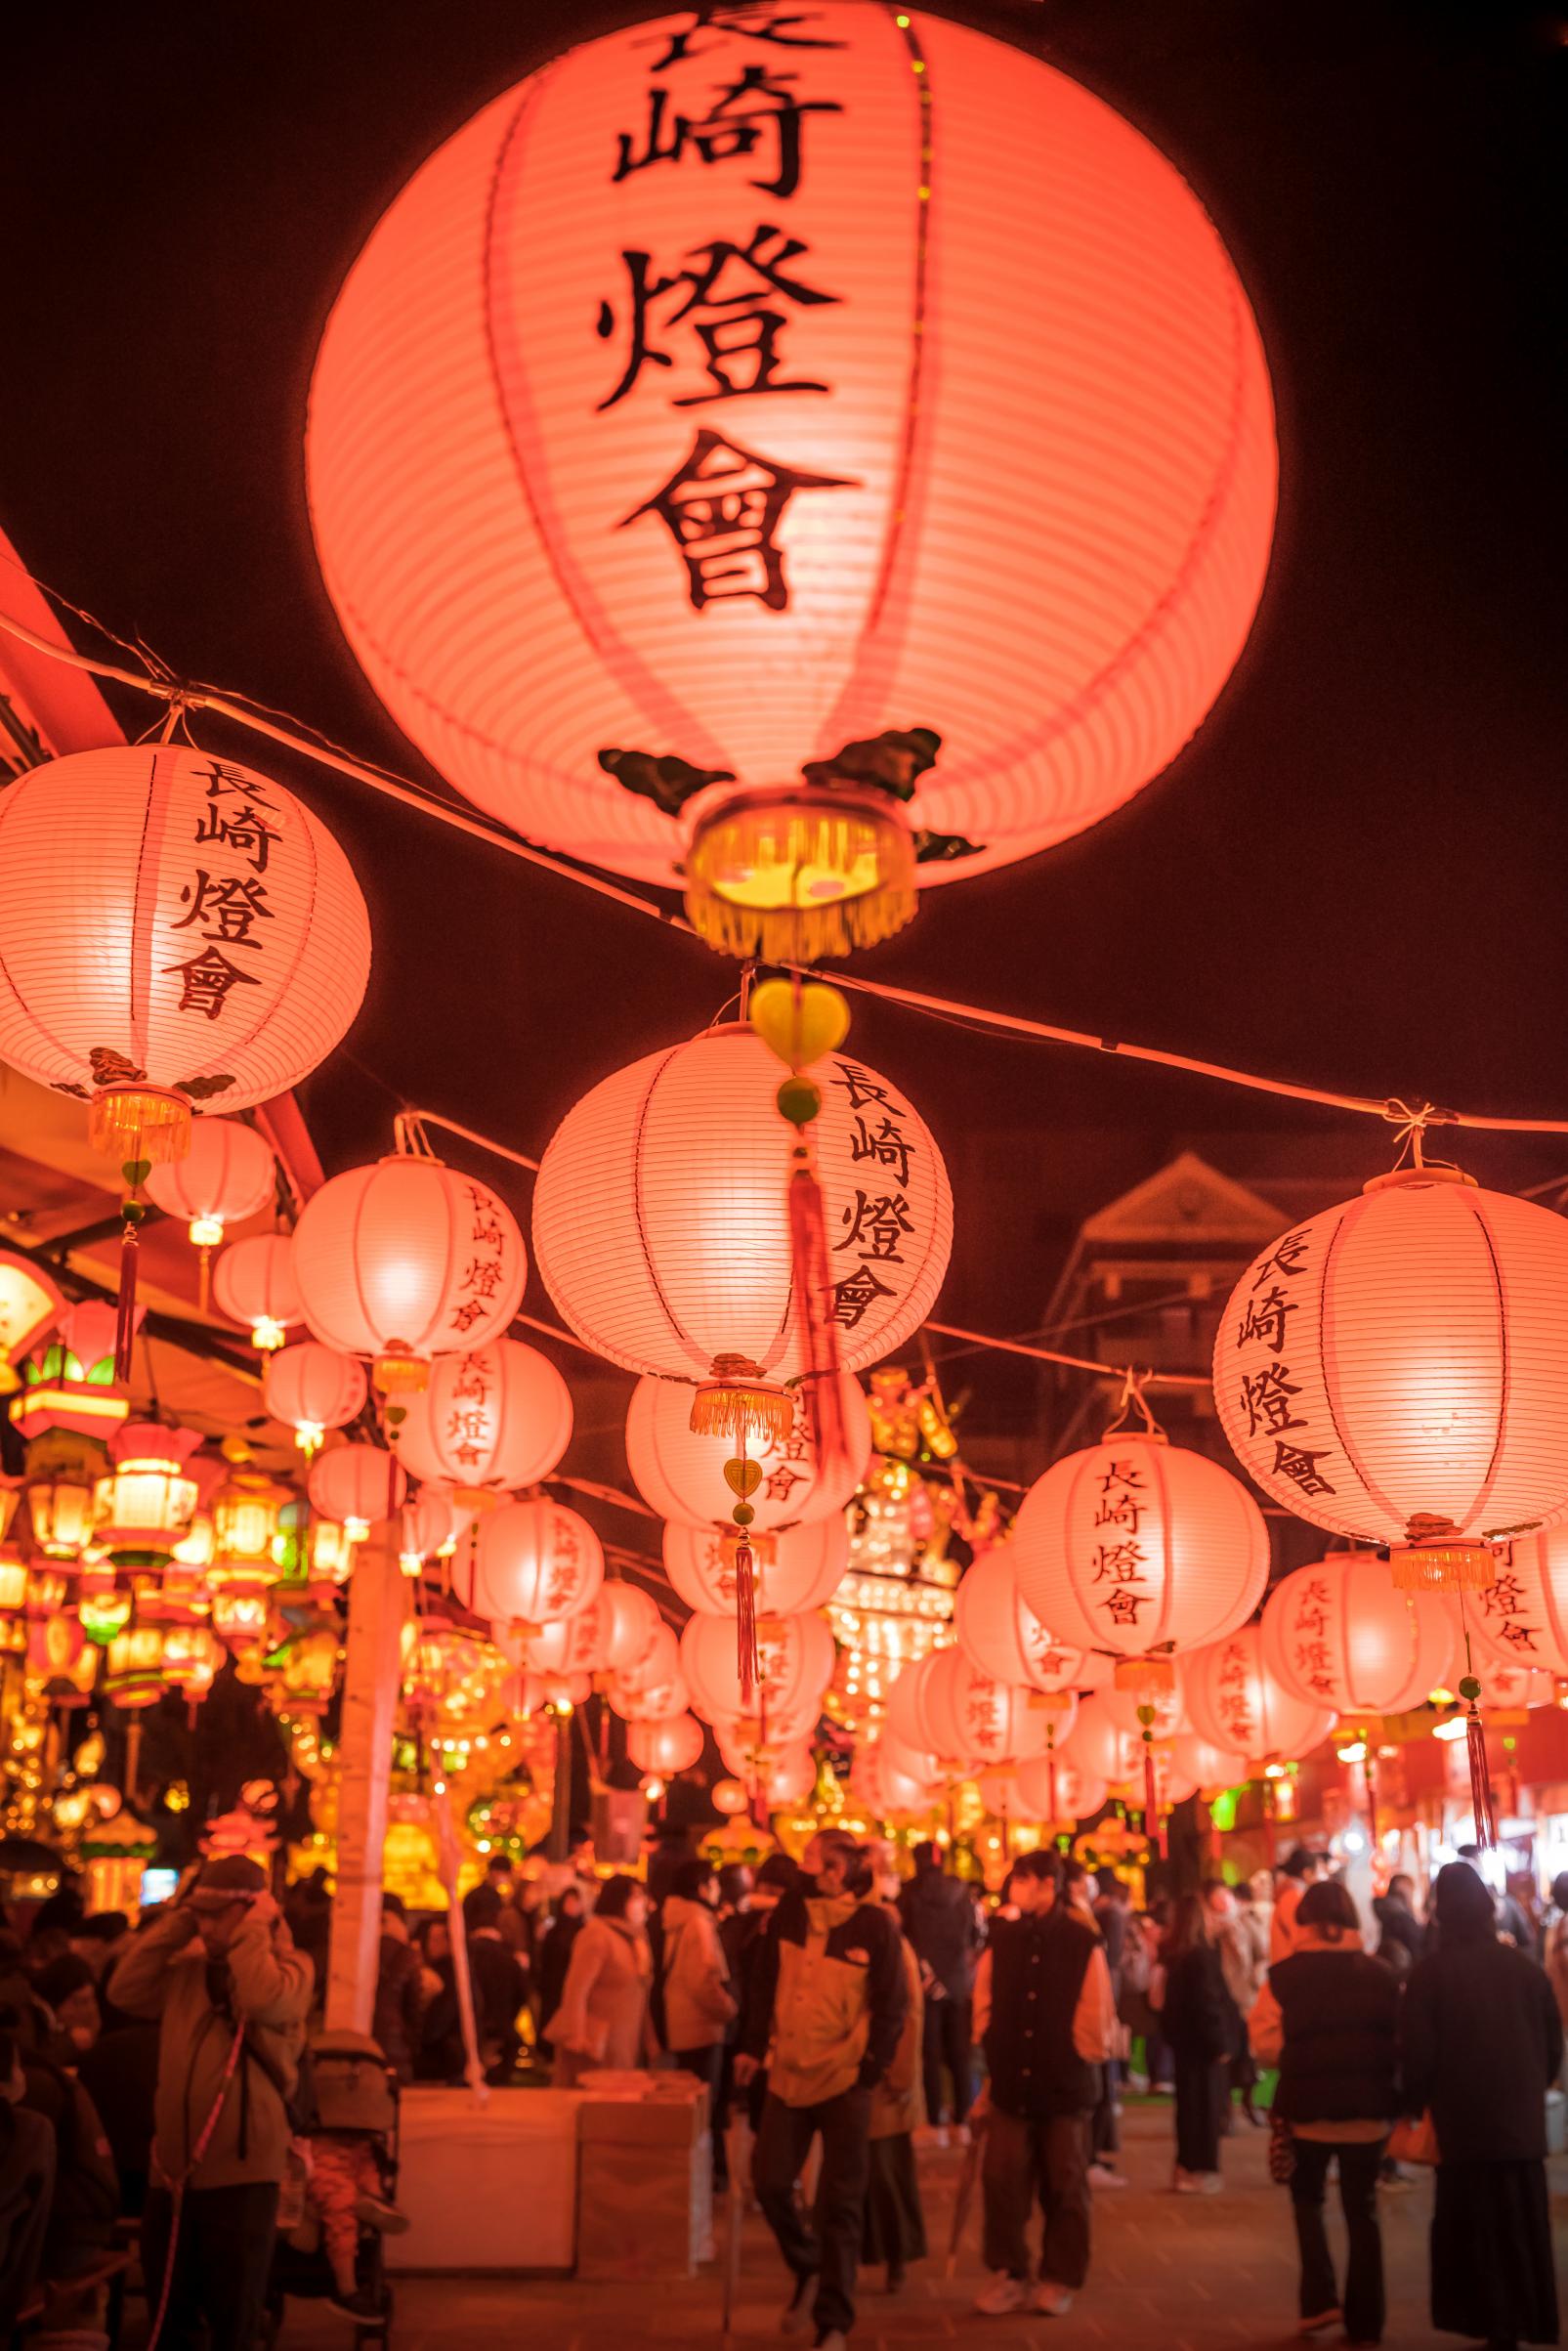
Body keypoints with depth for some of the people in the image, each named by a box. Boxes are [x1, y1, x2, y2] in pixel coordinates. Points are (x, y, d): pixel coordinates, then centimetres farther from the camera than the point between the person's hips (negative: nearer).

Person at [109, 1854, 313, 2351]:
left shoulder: (289, 1965, -5)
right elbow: (125, 1991, 1)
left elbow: (264, 2001, -25)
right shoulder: (188, 1968, 11)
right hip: (172, 2168, 6)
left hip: (240, 2170, -5)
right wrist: (176, 1922, 0)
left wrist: (254, 1929, -15)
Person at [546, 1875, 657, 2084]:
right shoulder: (597, 1934, -14)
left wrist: (649, 2041, 8)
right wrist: (576, 2036, -21)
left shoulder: (636, 1937, 12)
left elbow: (641, 1994, 12)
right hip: (595, 2044, -8)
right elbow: (576, 1989, -18)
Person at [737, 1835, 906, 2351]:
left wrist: (871, 2069, -11)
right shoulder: (792, 1910, -1)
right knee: (770, 2182, 4)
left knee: (839, 2203, 2)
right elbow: (766, 1982, 6)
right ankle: (809, 2270, 33)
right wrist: (752, 2046, 4)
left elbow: (890, 2004, -6)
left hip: (844, 2078, -3)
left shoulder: (876, 1925, -9)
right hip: (789, 2072, 3)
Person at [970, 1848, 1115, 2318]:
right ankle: (1008, 2274, 13)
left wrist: (1078, 2062, 0)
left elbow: (1096, 2018, -3)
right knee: (1002, 2179, -1)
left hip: (1065, 2084, -3)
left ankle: (1060, 2279, 20)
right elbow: (985, 2004, 10)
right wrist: (994, 2055, 7)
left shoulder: (1083, 1942, -8)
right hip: (1011, 2081, 3)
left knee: (1064, 2186, 7)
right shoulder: (1001, 1938, 2)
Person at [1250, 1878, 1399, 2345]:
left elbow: (1267, 2047, -10)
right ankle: (1365, 2320, 18)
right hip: (1369, 2109, 2)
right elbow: (1401, 2043, -1)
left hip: (1309, 2109, -1)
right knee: (1362, 2210, 15)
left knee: (1308, 2199, 20)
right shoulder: (1381, 1975, -2)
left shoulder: (1284, 1977, -8)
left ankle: (1320, 2298, 6)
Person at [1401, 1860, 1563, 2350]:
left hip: (1464, 2123, -3)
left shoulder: (1429, 1973, -11)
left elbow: (1418, 2054, -11)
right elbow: (1554, 2045, 5)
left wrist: (1414, 2106, 6)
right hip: (1522, 2122, 4)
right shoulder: (1526, 1967, -1)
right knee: (1523, 2230, 14)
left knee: (1474, 2230, 7)